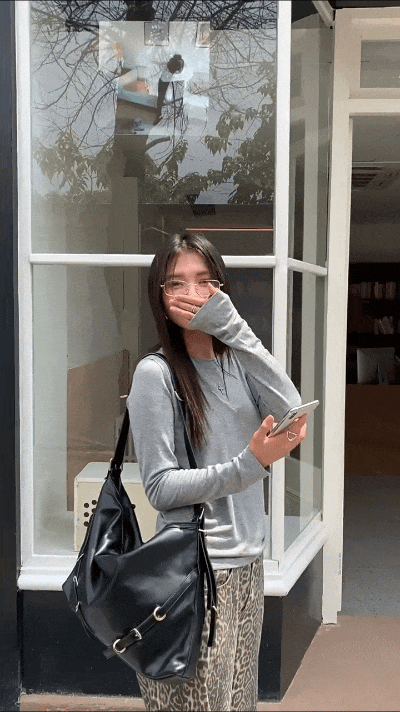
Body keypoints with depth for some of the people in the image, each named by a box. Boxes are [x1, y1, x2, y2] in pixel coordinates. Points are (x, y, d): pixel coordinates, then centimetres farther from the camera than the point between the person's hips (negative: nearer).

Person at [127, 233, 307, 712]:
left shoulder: (237, 362, 6)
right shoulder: (156, 373, -12)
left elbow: (292, 411, -14)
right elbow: (160, 487, -15)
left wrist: (233, 328, -18)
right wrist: (250, 465, -26)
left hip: (247, 560, 6)